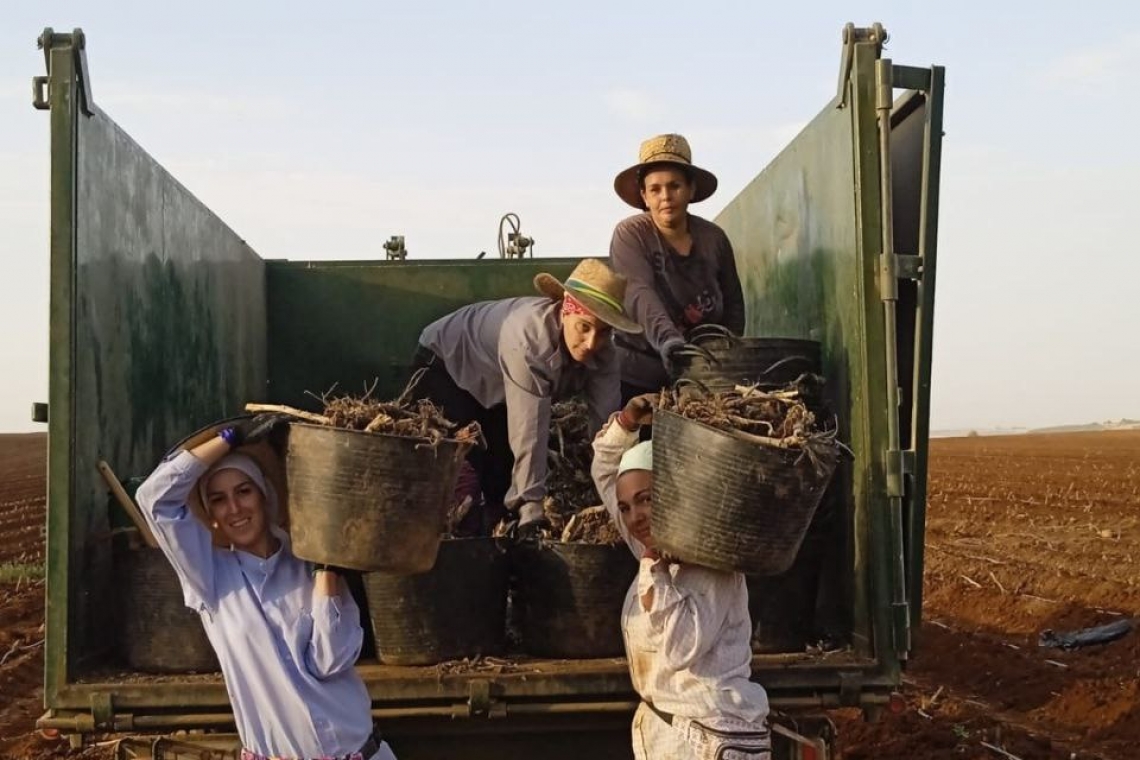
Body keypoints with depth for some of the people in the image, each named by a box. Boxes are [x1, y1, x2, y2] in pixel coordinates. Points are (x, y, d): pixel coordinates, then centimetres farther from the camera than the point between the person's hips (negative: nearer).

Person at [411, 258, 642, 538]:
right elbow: (529, 433, -45)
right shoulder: (528, 337, -43)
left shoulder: (603, 355, -24)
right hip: (443, 364, -6)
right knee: (469, 465, -20)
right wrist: (531, 511, -46)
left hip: (493, 390, 6)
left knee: (504, 473, -1)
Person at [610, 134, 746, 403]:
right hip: (637, 380, -3)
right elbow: (640, 295, -24)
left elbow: (733, 304, 11)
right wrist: (667, 338, -41)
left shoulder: (714, 238, 3)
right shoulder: (630, 235, -8)